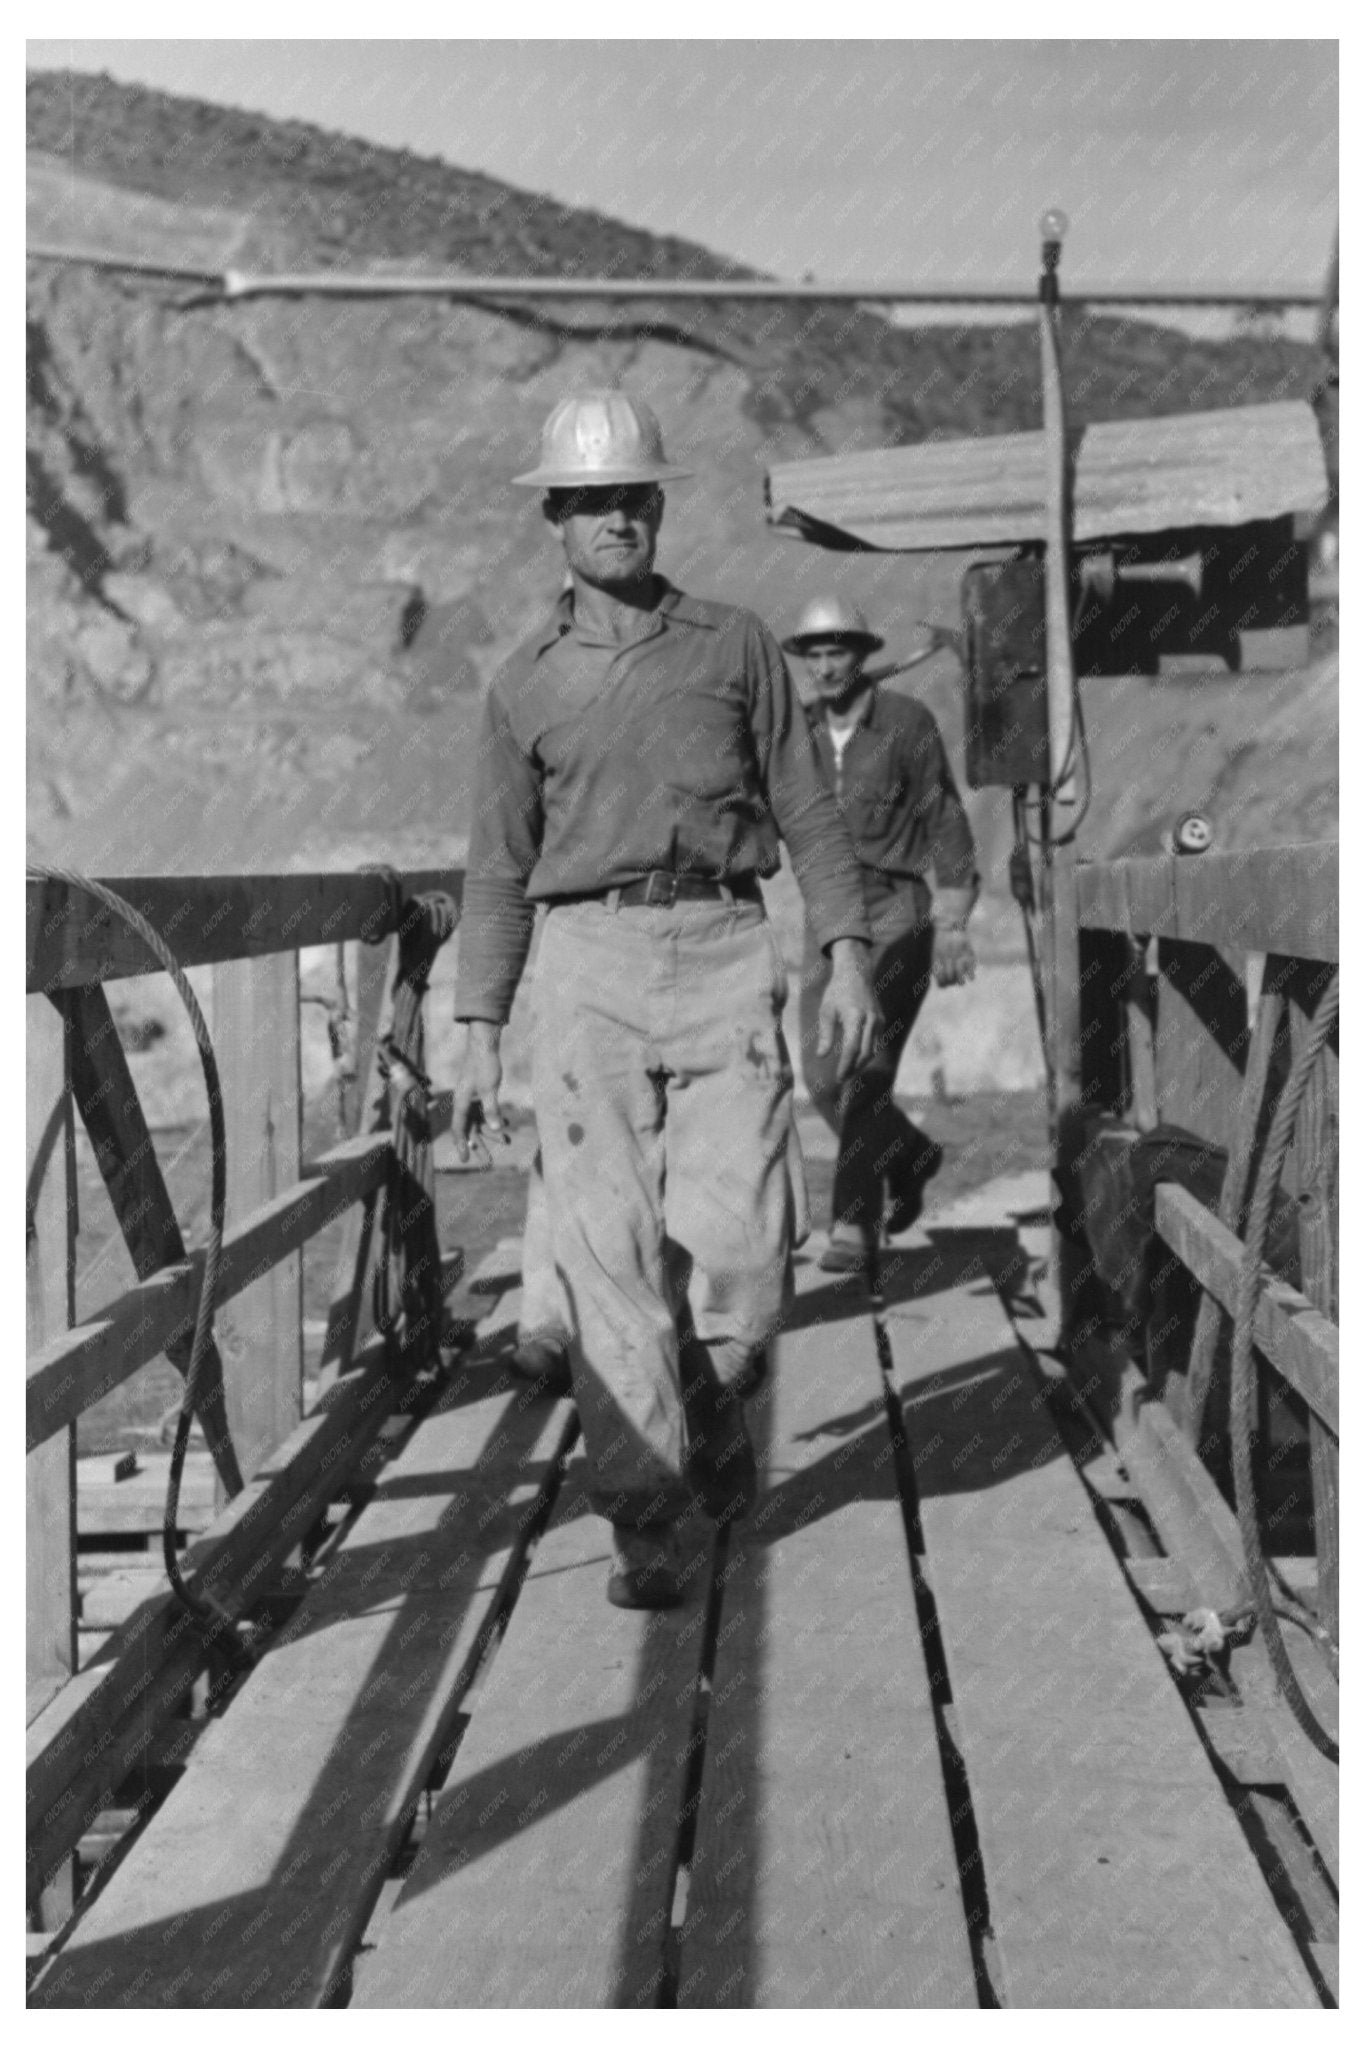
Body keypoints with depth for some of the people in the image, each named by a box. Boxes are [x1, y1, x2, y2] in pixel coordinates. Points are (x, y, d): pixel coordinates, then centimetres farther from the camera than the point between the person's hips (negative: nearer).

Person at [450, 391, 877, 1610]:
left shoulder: (735, 647, 13)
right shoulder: (526, 684, 14)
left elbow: (807, 812, 11)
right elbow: (500, 868, 14)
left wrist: (847, 952, 0)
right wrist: (479, 1031, 7)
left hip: (726, 955, 0)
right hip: (590, 963, 1)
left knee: (740, 1243, -6)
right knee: (610, 1247, -7)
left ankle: (713, 1420, 24)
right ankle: (643, 1521, -3)